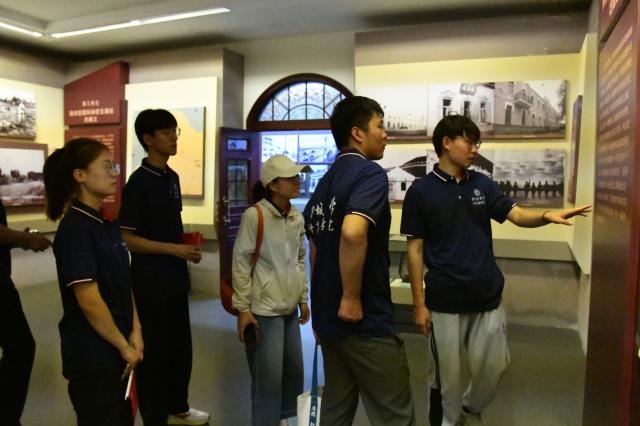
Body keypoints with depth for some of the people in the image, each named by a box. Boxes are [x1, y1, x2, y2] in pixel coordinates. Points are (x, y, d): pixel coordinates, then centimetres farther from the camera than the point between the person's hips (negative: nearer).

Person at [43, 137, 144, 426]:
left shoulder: (106, 224, 7)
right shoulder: (75, 228, -19)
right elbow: (89, 301, -23)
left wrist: (135, 331, -2)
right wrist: (124, 346, -14)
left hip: (116, 349, 8)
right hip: (92, 355, -8)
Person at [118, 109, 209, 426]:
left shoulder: (172, 177, 9)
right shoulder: (139, 182, -15)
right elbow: (127, 239, -16)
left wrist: (187, 246, 2)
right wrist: (174, 249, -19)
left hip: (176, 279, 8)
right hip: (151, 282, -8)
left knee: (181, 347, 19)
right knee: (154, 352, 5)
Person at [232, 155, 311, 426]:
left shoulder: (297, 217, 5)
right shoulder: (254, 215, -14)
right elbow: (241, 264, -12)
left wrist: (303, 298, 16)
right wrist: (243, 308, -12)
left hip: (290, 308, 7)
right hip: (264, 309, -7)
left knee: (294, 370, 16)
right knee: (268, 376, 0)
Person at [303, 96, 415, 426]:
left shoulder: (325, 181, 12)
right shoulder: (370, 174, -14)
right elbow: (352, 232, -34)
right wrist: (352, 299, -23)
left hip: (327, 317, 9)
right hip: (366, 322, -9)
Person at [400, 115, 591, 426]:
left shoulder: (482, 184, 5)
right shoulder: (421, 191, -8)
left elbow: (517, 215, 1)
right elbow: (415, 249, -7)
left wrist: (547, 216, -22)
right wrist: (419, 303, -9)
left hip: (488, 297, 4)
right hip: (444, 301, -4)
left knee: (492, 368, 14)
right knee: (447, 377, 9)